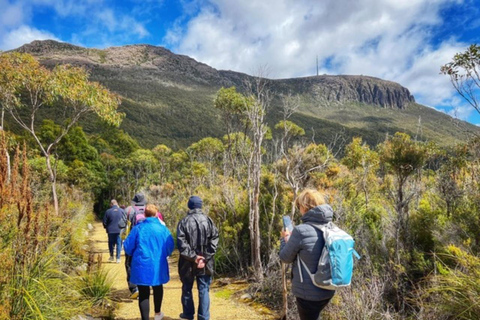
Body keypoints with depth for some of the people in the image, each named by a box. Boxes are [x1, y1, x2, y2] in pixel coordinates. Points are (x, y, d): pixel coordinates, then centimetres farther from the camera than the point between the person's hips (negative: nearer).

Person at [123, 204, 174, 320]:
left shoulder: (138, 228, -7)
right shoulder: (163, 228, -6)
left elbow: (128, 246, -1)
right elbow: (170, 247, -1)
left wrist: (135, 255, 20)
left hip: (141, 265, -2)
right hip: (158, 265, 2)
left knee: (143, 293, 7)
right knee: (157, 288, 25)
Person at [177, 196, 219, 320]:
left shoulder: (183, 222, -6)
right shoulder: (208, 220, -1)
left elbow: (181, 243, -14)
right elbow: (214, 240, -7)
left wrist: (193, 257, -12)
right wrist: (205, 258, -10)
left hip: (188, 263, -1)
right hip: (205, 263, 1)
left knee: (187, 289, 17)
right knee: (203, 290, 8)